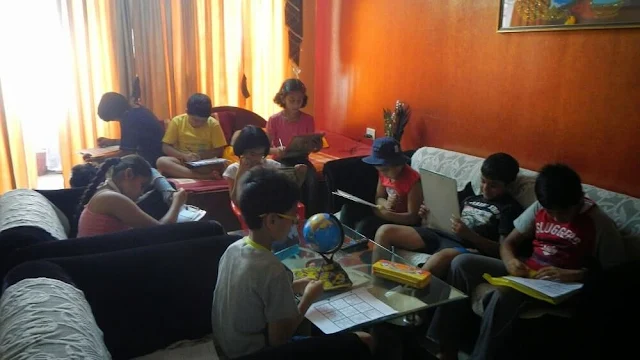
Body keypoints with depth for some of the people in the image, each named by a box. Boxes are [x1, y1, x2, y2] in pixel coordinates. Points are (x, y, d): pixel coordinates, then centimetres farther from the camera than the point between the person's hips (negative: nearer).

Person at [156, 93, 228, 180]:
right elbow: (166, 147, -4)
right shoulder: (177, 121, -4)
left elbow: (219, 151, -3)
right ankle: (203, 177, -37)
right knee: (161, 161, -32)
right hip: (182, 161, 1)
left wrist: (200, 156, -20)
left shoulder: (213, 124, -4)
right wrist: (184, 156, -22)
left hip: (205, 164, -1)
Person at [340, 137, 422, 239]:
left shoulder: (412, 180, -25)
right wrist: (386, 204, -17)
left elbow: (413, 217, -24)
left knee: (365, 225, -29)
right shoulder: (384, 173, -4)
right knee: (349, 208, -7)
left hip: (402, 221, -8)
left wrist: (385, 214, -33)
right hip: (386, 211, 8)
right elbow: (379, 198, 7)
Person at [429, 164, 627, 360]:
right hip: (525, 272, 6)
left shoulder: (599, 224, -8)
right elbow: (509, 243, 10)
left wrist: (573, 275, -23)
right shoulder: (539, 208, 6)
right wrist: (510, 261, -14)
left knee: (503, 296, -37)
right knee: (462, 262, -14)